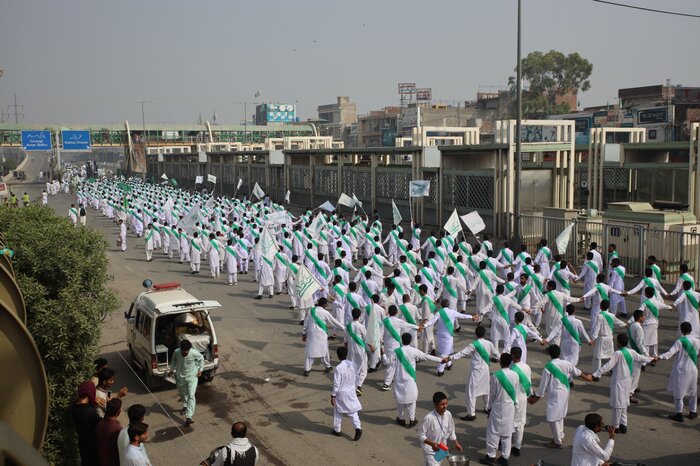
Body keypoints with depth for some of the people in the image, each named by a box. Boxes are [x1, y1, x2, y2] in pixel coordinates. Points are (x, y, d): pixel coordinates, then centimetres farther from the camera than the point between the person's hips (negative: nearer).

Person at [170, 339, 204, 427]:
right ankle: (185, 406, 55)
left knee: (191, 396, -13)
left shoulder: (194, 353, -25)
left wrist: (200, 370, -2)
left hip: (192, 377, -3)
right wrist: (173, 370, 7)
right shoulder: (176, 352, -20)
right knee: (182, 393, 24)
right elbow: (174, 360, 4)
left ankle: (189, 417, -17)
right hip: (180, 377, 3)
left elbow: (201, 359, -3)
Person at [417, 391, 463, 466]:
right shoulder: (428, 418, -28)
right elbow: (421, 435, -19)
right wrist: (432, 444, -30)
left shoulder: (448, 414, -12)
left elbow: (451, 431, 6)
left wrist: (456, 443, 2)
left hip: (442, 448, 6)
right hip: (430, 449, -6)